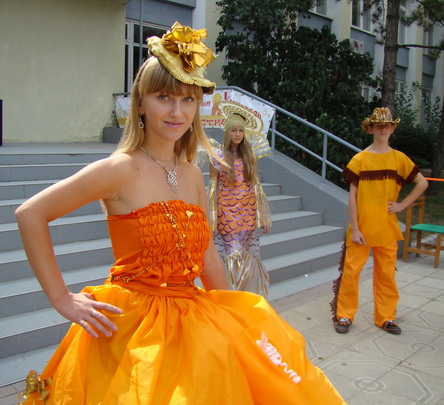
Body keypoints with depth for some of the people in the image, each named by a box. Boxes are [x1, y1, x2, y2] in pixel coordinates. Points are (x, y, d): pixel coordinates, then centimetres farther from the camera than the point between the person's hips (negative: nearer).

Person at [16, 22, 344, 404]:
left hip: (191, 320, 6)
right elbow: (30, 214, -12)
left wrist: (227, 315, 14)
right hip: (132, 323, -6)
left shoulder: (193, 175, 5)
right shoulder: (122, 169, -14)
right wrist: (62, 298, -13)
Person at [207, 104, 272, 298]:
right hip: (227, 212, -3)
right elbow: (213, 188, -2)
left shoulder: (249, 155, 8)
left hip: (248, 212, 3)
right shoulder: (218, 155, -1)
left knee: (249, 256, 5)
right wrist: (211, 220, -6)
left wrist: (263, 216, 8)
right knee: (230, 255, -2)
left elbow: (256, 186, 10)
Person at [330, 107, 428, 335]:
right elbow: (352, 196, -4)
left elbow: (422, 183, 10)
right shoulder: (360, 159, -2)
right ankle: (344, 315, 15)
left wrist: (403, 205, 1)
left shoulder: (399, 158, 4)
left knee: (386, 273, 10)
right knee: (351, 271, 1)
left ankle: (386, 317, 23)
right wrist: (354, 228, -9)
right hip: (361, 226, -2)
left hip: (387, 228, 2)